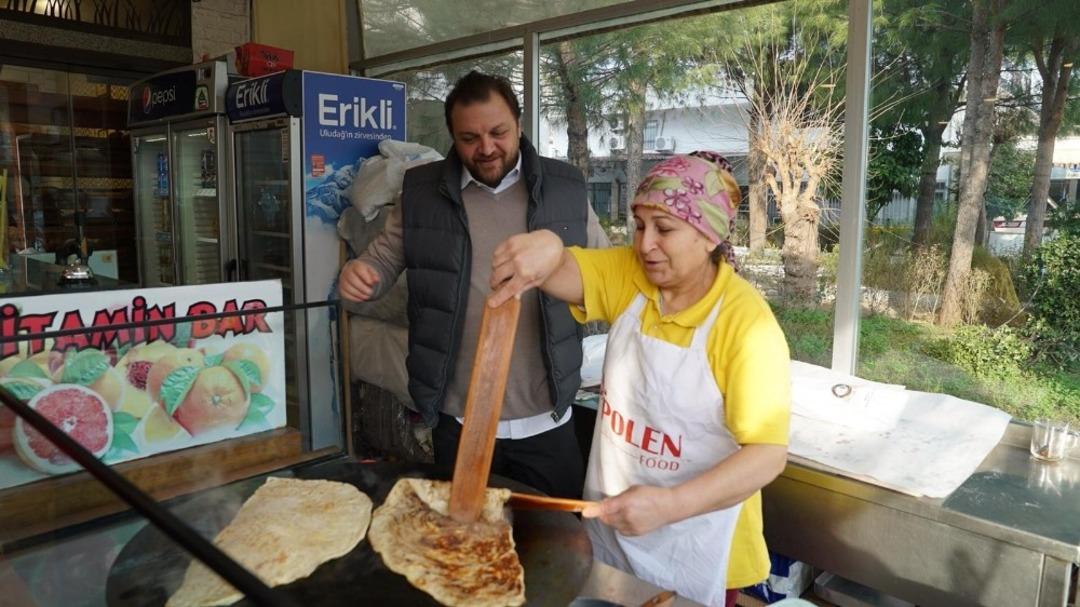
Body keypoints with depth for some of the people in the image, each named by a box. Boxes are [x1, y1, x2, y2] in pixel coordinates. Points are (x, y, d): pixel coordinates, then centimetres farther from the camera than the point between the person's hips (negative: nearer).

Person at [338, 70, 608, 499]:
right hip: (458, 423, 0)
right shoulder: (422, 191, 0)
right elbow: (383, 259, 7)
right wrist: (359, 274, -15)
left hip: (546, 421, 0)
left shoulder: (565, 188, 0)